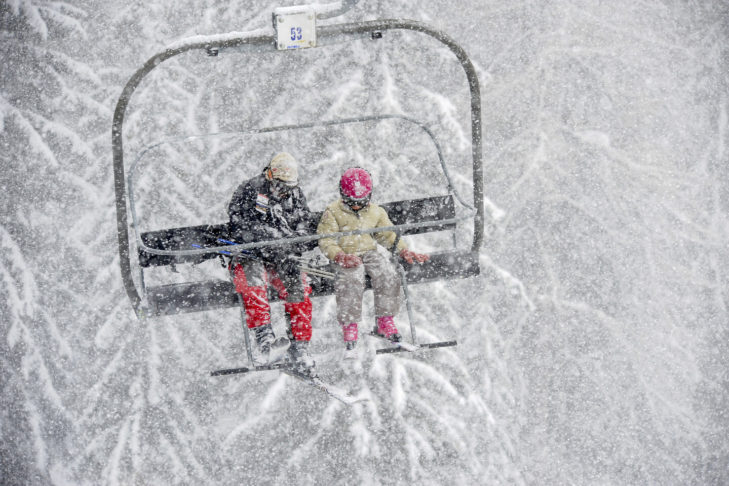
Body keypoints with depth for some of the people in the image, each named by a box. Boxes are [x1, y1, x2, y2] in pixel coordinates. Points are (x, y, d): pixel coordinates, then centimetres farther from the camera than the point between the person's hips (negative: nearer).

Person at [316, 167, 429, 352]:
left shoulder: (376, 212, 11)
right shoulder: (333, 212, 0)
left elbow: (389, 235, 15)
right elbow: (325, 241, -6)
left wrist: (404, 251, -3)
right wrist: (341, 257, -24)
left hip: (370, 253, 4)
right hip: (346, 256, -3)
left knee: (388, 274, -26)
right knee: (351, 279, -35)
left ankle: (385, 321, -15)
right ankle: (349, 327, -29)